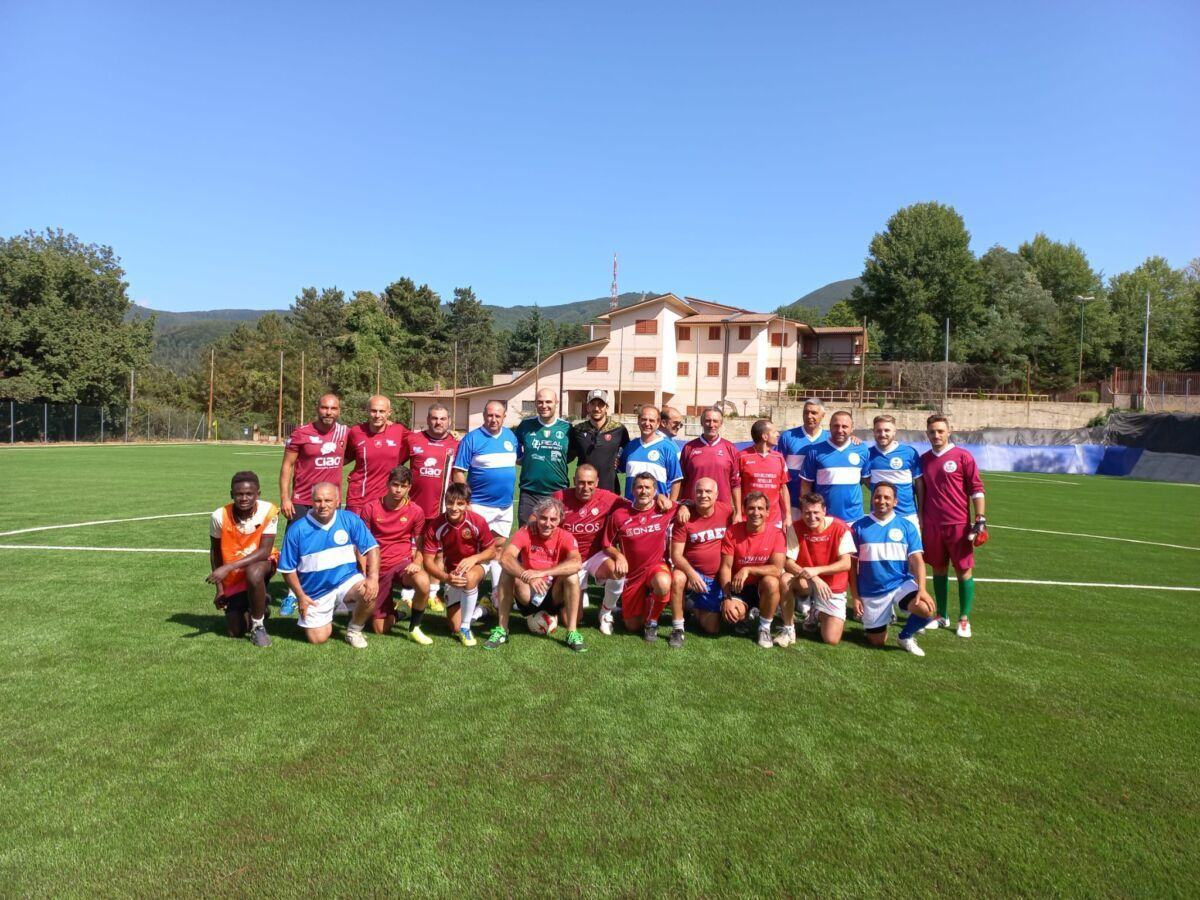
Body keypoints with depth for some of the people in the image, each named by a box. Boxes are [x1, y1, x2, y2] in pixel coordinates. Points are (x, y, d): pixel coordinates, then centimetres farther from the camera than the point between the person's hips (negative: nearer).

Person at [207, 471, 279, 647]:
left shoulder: (269, 511, -25)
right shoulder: (219, 516, -19)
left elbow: (264, 551, -27)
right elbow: (215, 552, -3)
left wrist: (228, 567, -36)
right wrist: (220, 588, -2)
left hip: (262, 563, -3)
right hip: (233, 577, 3)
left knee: (253, 573, -40)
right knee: (235, 632, 2)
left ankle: (258, 625, -16)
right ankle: (258, 607, 36)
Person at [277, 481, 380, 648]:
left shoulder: (350, 520, -8)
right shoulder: (297, 529, -9)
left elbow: (372, 548, -9)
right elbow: (288, 568, -1)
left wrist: (373, 577, -24)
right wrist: (300, 596, -6)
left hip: (347, 581, 0)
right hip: (315, 594, 0)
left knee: (370, 592, -30)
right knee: (317, 639, -7)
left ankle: (354, 629, 0)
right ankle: (326, 618, 30)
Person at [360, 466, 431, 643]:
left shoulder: (416, 511, -5)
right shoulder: (371, 508, -5)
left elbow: (419, 546, 3)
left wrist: (417, 563, -17)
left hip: (403, 563, -1)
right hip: (378, 568, 1)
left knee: (423, 582, -38)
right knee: (381, 629, 0)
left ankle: (414, 627, -12)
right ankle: (393, 609, 37)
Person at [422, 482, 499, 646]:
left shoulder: (477, 521, -23)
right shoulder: (435, 526, -21)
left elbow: (492, 551, -10)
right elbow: (428, 561, -16)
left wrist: (473, 558, -30)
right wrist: (446, 577, -33)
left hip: (475, 566, -2)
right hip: (452, 574, 2)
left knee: (470, 577, -41)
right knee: (455, 627, -3)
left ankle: (466, 627, -20)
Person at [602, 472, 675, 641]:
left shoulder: (665, 511, -7)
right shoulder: (619, 515, -7)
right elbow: (608, 546, 3)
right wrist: (618, 556, -17)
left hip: (657, 567, -1)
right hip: (632, 573, 1)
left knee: (663, 584, -39)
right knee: (632, 626, 4)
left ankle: (652, 621, -7)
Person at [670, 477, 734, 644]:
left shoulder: (727, 511, -8)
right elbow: (676, 554, -17)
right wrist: (691, 573, -34)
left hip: (717, 578, 2)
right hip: (691, 571, -2)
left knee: (712, 629, 3)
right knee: (677, 579, -38)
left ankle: (697, 607, 37)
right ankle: (677, 629, -20)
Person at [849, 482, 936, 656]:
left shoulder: (906, 526, -2)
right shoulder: (859, 527, -4)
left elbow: (917, 560, -7)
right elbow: (852, 564, -1)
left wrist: (921, 589, -22)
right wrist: (855, 597, -4)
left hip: (901, 584, 0)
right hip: (871, 592, 0)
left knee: (926, 609, -29)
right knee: (877, 642, 6)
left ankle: (906, 636, 4)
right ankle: (886, 616, 41)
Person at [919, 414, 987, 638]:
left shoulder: (962, 456, -4)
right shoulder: (923, 459, 8)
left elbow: (976, 488, -4)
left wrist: (980, 519, -9)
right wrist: (919, 519, 13)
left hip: (958, 524, -4)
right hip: (931, 525, 4)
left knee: (964, 570, 2)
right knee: (939, 569, 11)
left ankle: (964, 619, 11)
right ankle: (942, 616, 21)